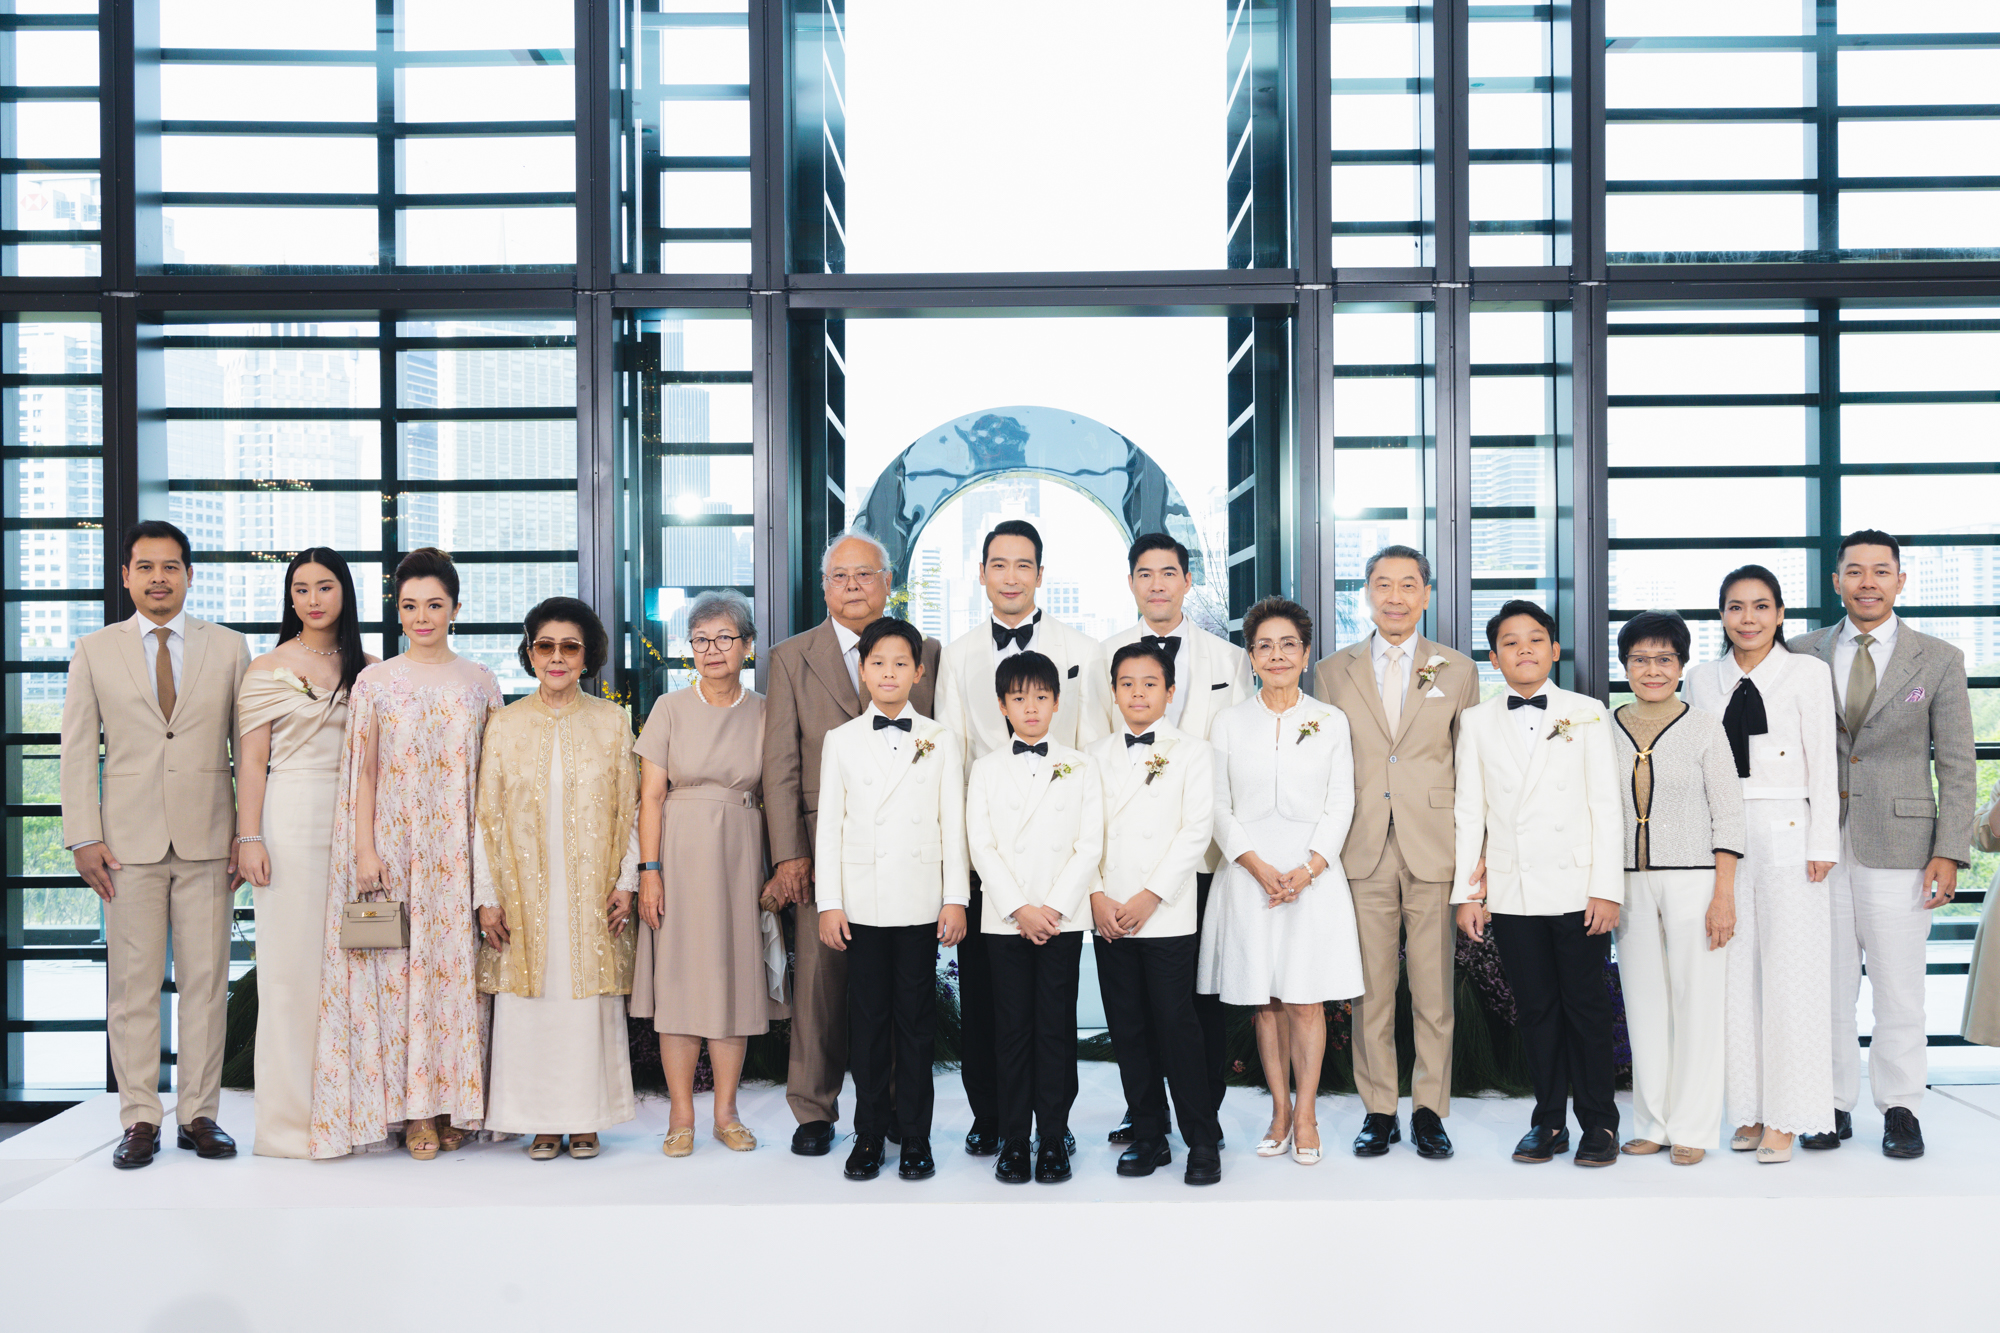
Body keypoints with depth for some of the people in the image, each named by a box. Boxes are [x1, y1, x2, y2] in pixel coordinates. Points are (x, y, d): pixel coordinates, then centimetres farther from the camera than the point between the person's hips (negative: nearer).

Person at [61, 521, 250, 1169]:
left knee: (205, 981, 3)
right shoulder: (94, 651, 9)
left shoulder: (229, 648, 8)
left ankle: (199, 1115, 11)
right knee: (133, 985, 2)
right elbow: (78, 748, 7)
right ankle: (140, 1120, 11)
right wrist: (84, 837, -2)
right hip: (129, 843, 0)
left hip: (208, 841, 0)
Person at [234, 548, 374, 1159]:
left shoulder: (368, 670, 12)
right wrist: (249, 836, -9)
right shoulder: (267, 670, 4)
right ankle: (291, 1117, 7)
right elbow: (252, 762, 0)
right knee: (291, 961, -1)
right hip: (291, 817, -3)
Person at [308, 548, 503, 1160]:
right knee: (398, 968, -1)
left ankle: (454, 1102, 11)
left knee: (456, 966, 2)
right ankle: (413, 1109, 6)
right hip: (394, 844, -1)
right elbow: (364, 773, 3)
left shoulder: (481, 683, 8)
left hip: (459, 849, 1)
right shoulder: (374, 682, 5)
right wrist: (365, 850, -5)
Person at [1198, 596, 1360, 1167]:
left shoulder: (1331, 721, 5)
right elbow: (1219, 809, 3)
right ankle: (1280, 1110, 16)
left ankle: (1306, 1116, 9)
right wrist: (1261, 868, -10)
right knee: (1264, 1002, 5)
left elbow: (1340, 806, 2)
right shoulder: (1228, 724, 6)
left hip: (1314, 874, -1)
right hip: (1250, 875, 1)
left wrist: (1305, 870, -11)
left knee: (1306, 1001, -1)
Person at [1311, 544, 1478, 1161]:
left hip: (1434, 851, 0)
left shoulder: (1457, 671, 9)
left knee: (1433, 990, 4)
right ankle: (1378, 1110, 16)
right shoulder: (1333, 672, 9)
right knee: (1370, 993, 4)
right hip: (1363, 853, 0)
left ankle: (1429, 1110, 17)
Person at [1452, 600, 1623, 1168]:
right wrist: (1465, 892, 3)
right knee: (1535, 1009, 8)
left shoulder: (1587, 714, 3)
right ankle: (1549, 1121, 19)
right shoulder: (1476, 721, 8)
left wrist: (1607, 887, -5)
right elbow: (1468, 809, 8)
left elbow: (1606, 804, 1)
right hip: (1511, 892, 2)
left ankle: (1599, 1122, 17)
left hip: (1577, 889, -2)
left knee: (1586, 1007, 3)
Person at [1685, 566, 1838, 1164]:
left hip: (1786, 833, -3)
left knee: (1788, 971, -4)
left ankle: (1785, 1118, 4)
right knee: (1734, 972, 4)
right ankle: (1750, 1110, 13)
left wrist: (1822, 844, -6)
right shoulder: (1703, 680, 11)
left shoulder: (1807, 673, 2)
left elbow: (1823, 762, 0)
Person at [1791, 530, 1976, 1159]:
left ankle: (1900, 1109, 17)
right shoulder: (1804, 654, 8)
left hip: (1898, 844, -1)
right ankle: (1833, 1106, 17)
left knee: (1899, 988, 3)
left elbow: (1957, 766, 2)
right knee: (1826, 984, 6)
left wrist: (1949, 852, -6)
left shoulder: (1939, 659, 4)